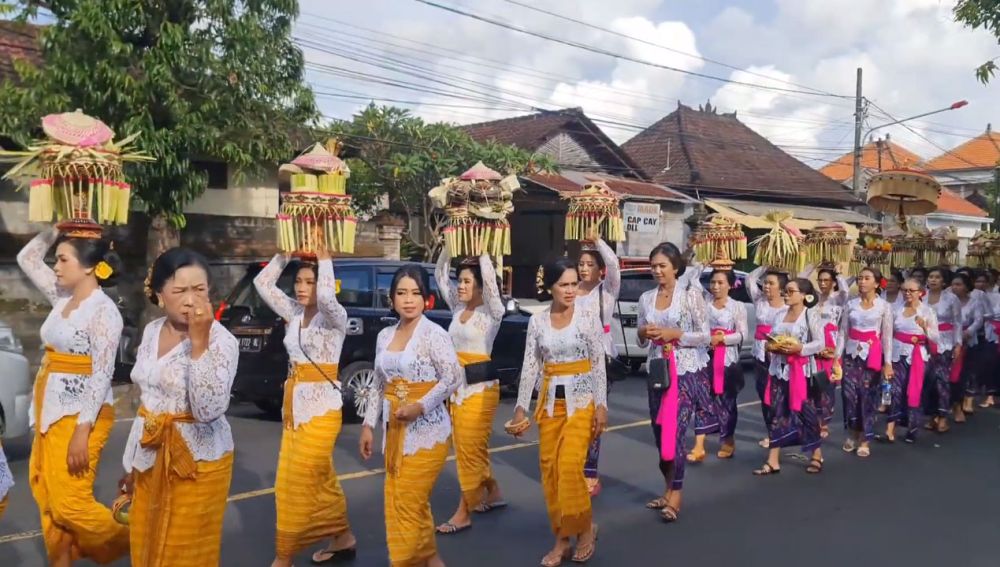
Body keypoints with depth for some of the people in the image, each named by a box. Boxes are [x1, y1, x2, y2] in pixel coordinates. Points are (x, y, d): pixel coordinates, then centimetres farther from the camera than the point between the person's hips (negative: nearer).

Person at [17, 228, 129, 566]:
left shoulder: (103, 310, -17)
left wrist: (82, 431, -22)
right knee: (46, 492, 12)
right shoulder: (62, 297, 7)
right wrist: (55, 231, 3)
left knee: (69, 501, -4)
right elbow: (27, 259, 18)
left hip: (78, 414, -8)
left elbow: (102, 375, -20)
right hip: (50, 410, 8)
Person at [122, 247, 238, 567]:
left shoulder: (221, 341, -18)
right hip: (151, 459, 6)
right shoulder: (151, 332, 2)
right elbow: (146, 401, 13)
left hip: (197, 462, -6)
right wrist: (132, 462, 18)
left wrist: (199, 343, -32)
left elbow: (209, 410, -29)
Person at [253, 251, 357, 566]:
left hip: (321, 407, -7)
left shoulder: (335, 317, -11)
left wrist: (323, 255, -25)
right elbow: (262, 283, 6)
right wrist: (286, 252, -3)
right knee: (320, 480, 15)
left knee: (300, 484, -3)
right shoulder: (293, 313, 8)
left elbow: (327, 296, -33)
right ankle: (343, 539, 30)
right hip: (294, 405, 7)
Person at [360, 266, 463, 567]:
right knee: (398, 503, 12)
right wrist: (368, 424, 9)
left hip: (426, 429, -7)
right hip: (395, 428, 7)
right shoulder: (385, 335, 9)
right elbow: (378, 385, 14)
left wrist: (420, 406, -21)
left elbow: (454, 378, -17)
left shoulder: (433, 333, -10)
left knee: (406, 505, -4)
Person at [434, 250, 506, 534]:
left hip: (481, 386, -8)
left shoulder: (491, 312, -9)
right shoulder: (458, 309, 9)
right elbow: (440, 275, 11)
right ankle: (493, 493, 31)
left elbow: (490, 277, -24)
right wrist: (448, 246, 3)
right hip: (458, 385, 8)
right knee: (464, 447, 14)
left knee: (471, 448, -4)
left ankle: (463, 514, 3)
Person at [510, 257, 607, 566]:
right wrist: (521, 406, -4)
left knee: (569, 466, -13)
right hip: (550, 399, 4)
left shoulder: (587, 318, -5)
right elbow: (530, 366, 2)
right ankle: (562, 538, 17)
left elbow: (599, 364, -4)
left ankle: (586, 528, 11)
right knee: (550, 470, 4)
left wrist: (601, 405, -10)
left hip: (581, 399, -3)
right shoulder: (537, 321, 2)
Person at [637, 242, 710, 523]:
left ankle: (675, 494, 1)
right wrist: (643, 333, -8)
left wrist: (674, 334, -18)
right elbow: (641, 342, 14)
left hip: (686, 372, -5)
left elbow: (705, 336, -7)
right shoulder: (646, 298, 8)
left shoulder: (691, 295, -6)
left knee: (675, 431, -9)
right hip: (657, 371, 6)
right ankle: (669, 489, 23)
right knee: (660, 431, 10)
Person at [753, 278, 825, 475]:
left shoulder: (810, 316, -6)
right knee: (777, 412, 5)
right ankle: (773, 461, 8)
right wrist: (771, 345, -7)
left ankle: (816, 456, 22)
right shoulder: (780, 315, 10)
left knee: (806, 411, 3)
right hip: (779, 368, 5)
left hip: (801, 369, -5)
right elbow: (770, 339, 14)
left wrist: (800, 348, -22)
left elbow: (820, 343, -10)